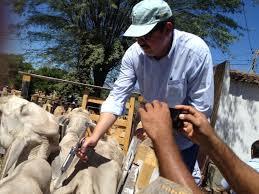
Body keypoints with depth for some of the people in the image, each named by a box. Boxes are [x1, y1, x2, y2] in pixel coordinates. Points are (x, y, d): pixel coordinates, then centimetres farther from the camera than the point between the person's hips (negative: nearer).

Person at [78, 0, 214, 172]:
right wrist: (95, 137, -30)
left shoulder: (196, 51, -29)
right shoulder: (134, 53, -19)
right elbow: (117, 97, -19)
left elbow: (202, 108, -26)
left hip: (184, 140, -3)